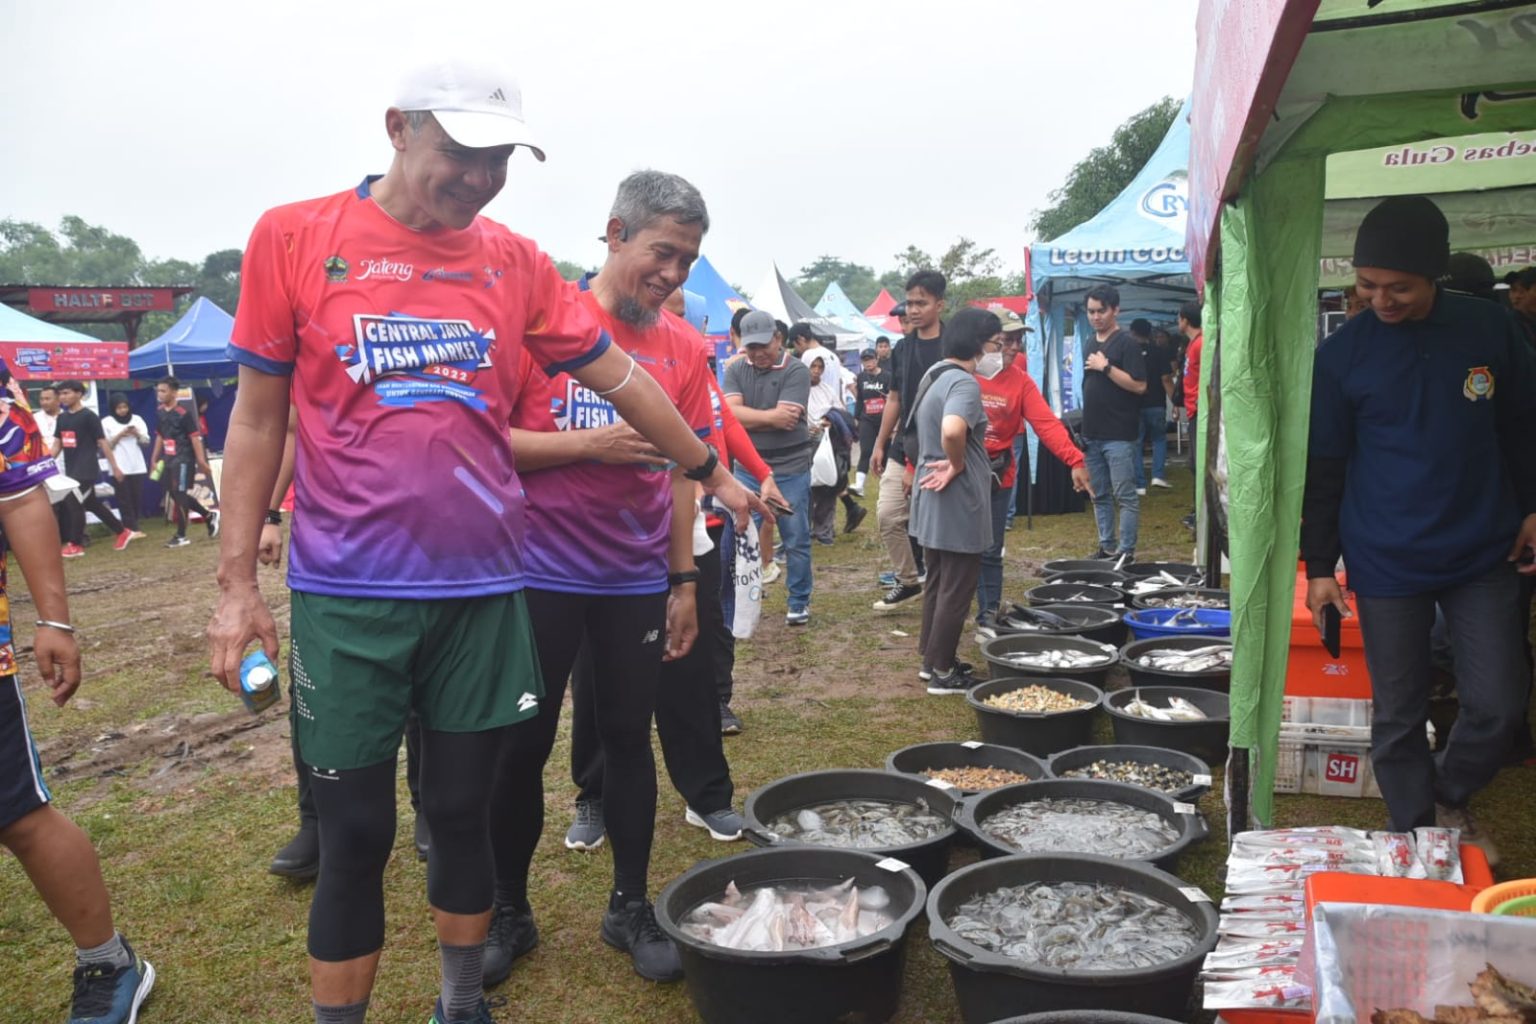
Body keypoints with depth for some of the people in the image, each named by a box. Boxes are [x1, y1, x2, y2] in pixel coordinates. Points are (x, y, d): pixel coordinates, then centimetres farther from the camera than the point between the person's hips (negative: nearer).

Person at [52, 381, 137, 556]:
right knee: (92, 504, 12)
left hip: (86, 470, -8)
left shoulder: (89, 416, -10)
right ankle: (122, 532, 23)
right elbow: (57, 444, 15)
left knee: (74, 503, -7)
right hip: (71, 469, 8)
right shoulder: (62, 417, 11)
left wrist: (115, 466, -8)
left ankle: (75, 545, 4)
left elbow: (102, 442, -9)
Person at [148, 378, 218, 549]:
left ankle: (181, 536, 3)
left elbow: (195, 437, -14)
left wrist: (201, 461, -16)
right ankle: (209, 516, 28)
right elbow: (160, 436, 18)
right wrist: (155, 459, 18)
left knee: (180, 495, -5)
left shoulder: (183, 414, -13)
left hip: (183, 460, -8)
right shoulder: (160, 412, 9)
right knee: (176, 495, 11)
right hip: (169, 460, 8)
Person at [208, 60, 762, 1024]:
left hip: (481, 590, 2)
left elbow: (619, 377, 11)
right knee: (356, 833, 6)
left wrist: (712, 470, 16)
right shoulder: (293, 239, -2)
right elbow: (260, 416, 2)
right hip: (349, 596, -2)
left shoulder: (516, 261, 3)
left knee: (465, 811, 13)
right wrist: (238, 582, 0)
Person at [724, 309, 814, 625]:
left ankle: (799, 603, 19)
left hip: (790, 470, -3)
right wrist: (769, 416, -16)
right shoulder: (735, 371, 4)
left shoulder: (796, 370, -8)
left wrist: (748, 418, -9)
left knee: (796, 541, 6)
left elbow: (786, 419, -18)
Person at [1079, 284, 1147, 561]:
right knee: (1100, 495, 12)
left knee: (1125, 495, -4)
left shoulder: (1126, 343, -7)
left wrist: (1106, 367, -17)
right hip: (1093, 433, 8)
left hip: (1119, 435, -8)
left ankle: (1126, 551, 0)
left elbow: (1139, 385, -16)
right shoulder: (1091, 343, 15)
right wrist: (1084, 424, 16)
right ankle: (1106, 547, 20)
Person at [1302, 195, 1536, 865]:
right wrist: (1319, 565, -1)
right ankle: (1417, 840, 26)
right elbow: (1323, 469, -1)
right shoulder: (1341, 355, -6)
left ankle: (1450, 799, 34)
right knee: (1398, 716, 6)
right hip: (1386, 565, -2)